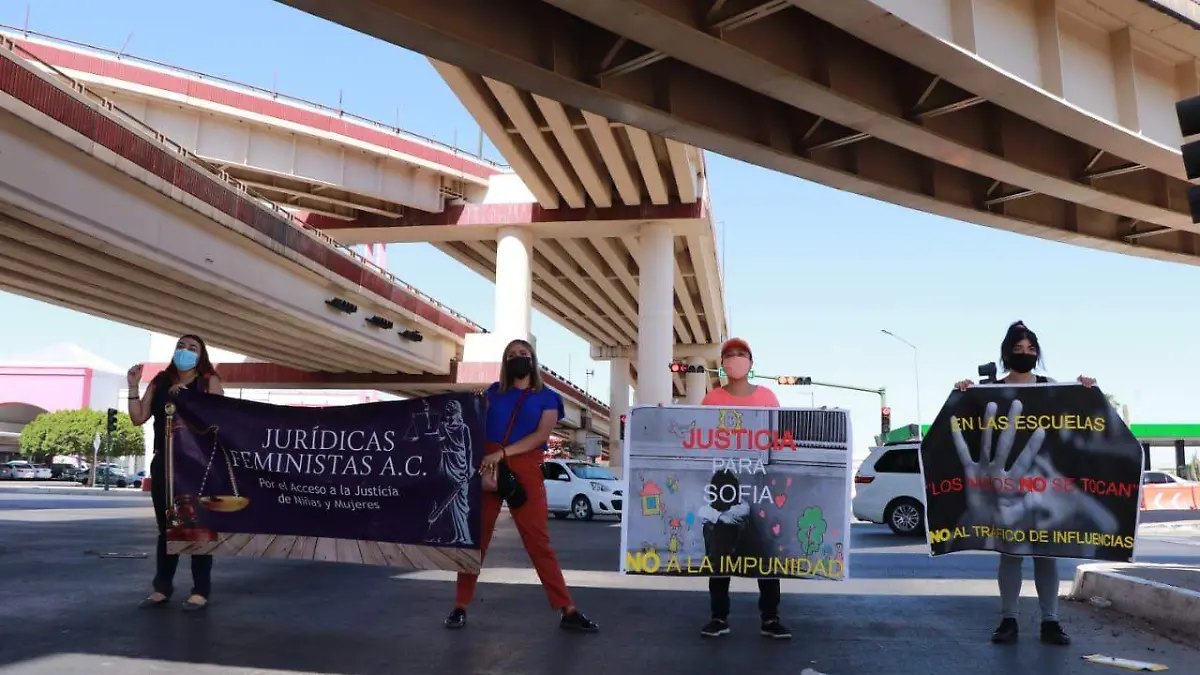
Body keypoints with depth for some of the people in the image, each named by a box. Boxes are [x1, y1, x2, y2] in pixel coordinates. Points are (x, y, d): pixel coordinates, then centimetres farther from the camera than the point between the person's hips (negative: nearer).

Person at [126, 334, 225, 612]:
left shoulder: (210, 382, 1)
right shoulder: (159, 382, 12)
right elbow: (138, 418, 9)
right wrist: (133, 386, 0)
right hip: (164, 462, 4)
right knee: (166, 526, 11)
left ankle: (200, 591, 4)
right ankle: (162, 588, 20)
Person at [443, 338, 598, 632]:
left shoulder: (546, 397, 8)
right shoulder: (494, 391, 16)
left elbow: (542, 434, -6)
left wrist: (502, 453, -16)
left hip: (525, 469, -2)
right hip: (486, 466, 2)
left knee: (538, 540, -3)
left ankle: (568, 611, -2)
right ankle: (460, 606, 11)